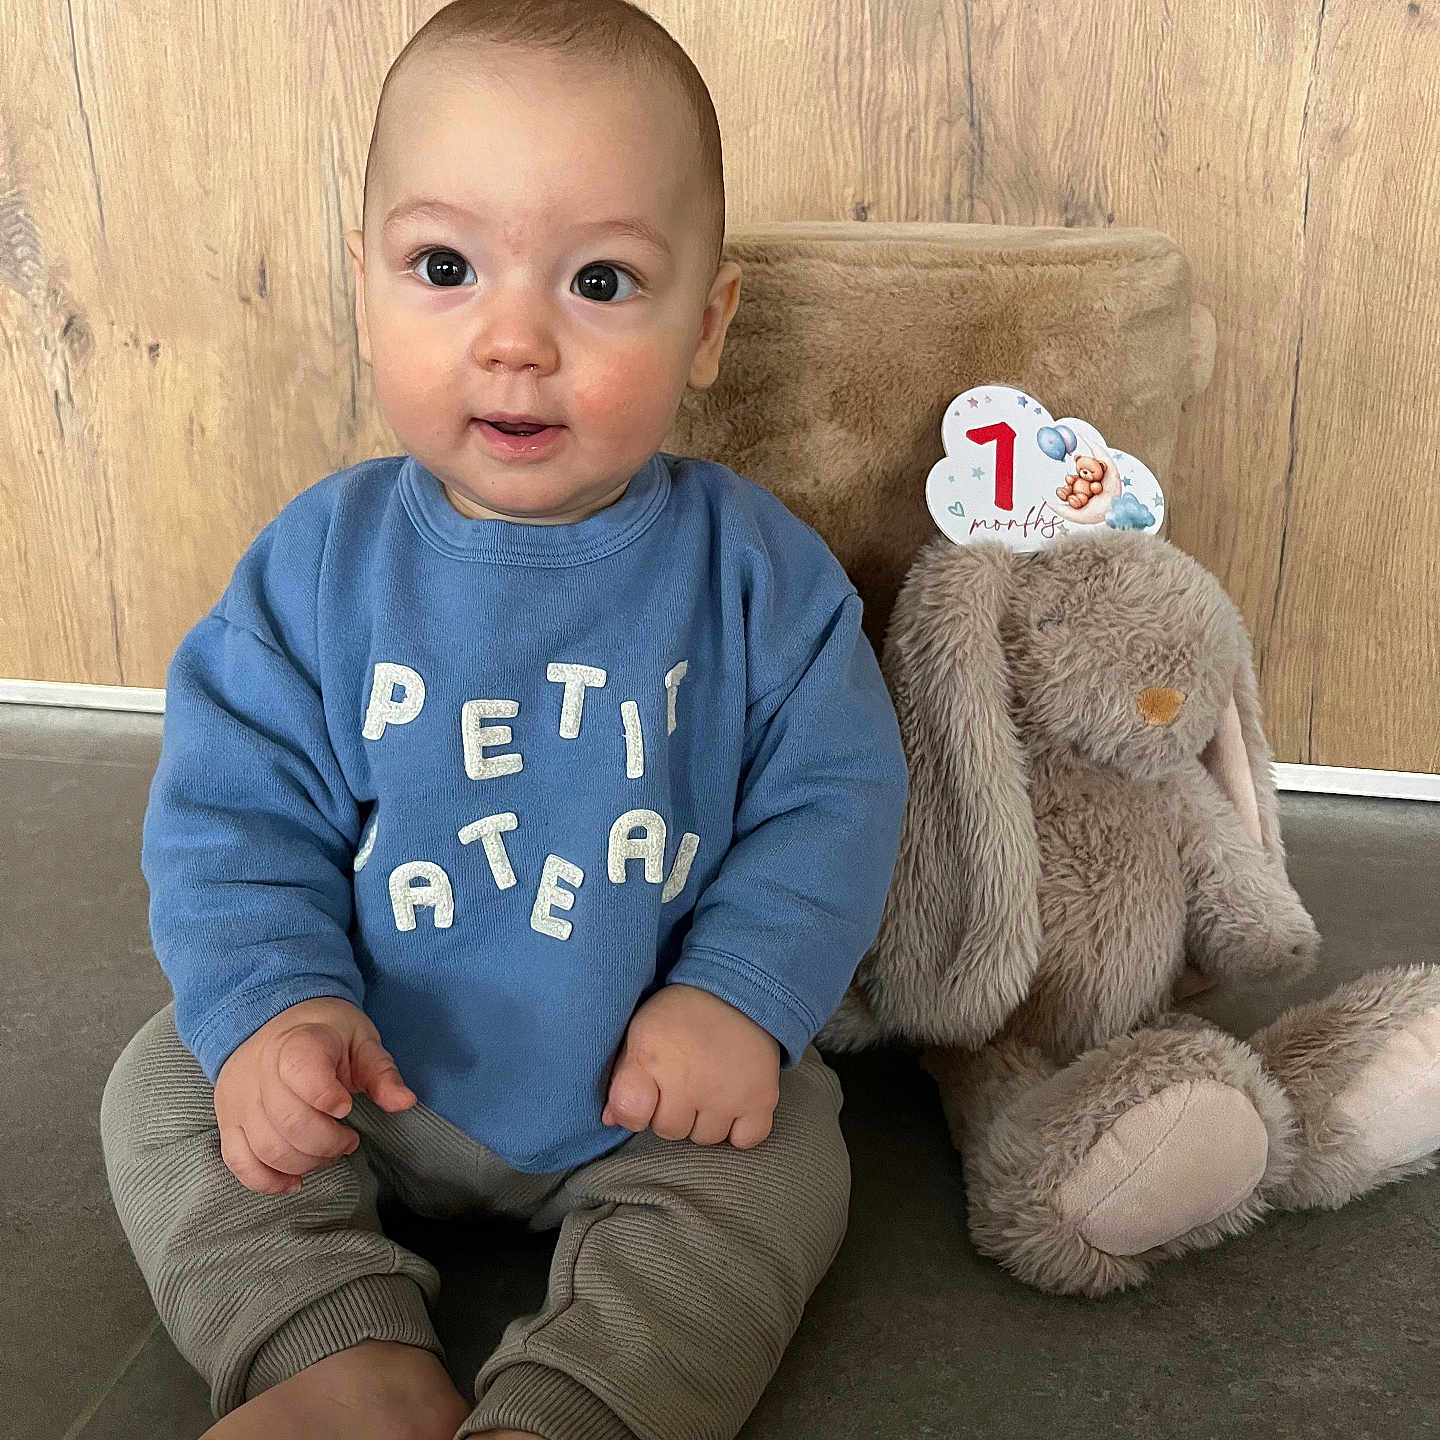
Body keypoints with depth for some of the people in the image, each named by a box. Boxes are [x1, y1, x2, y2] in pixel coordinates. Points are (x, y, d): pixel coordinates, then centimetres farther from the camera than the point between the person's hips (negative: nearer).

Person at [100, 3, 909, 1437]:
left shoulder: (753, 565, -12)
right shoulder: (321, 561, -8)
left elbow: (831, 797, -9)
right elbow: (235, 809, -6)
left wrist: (741, 998, -22)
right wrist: (271, 1002, -22)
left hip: (656, 1082, -1)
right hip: (367, 1060, 2)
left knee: (780, 1165, -20)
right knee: (167, 1085, -6)